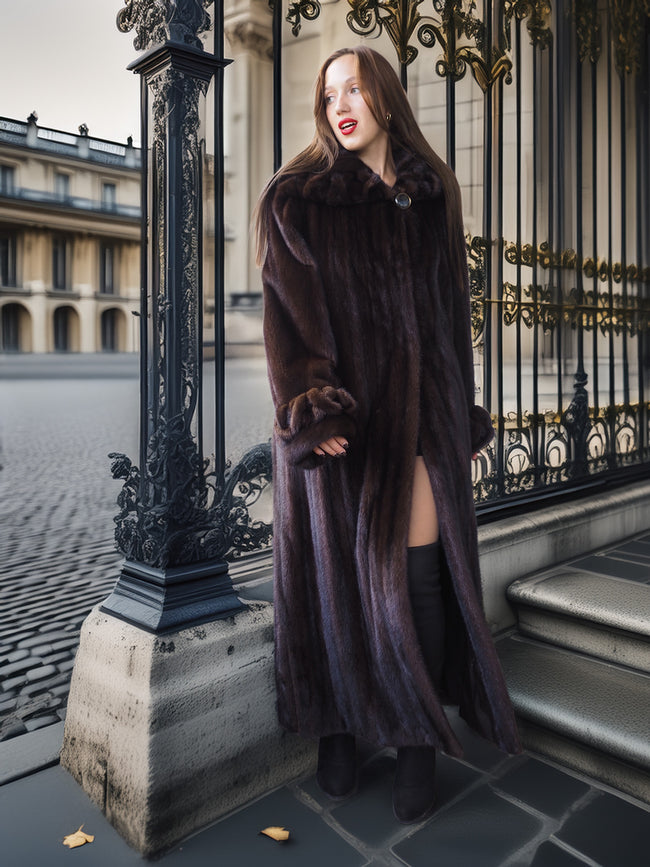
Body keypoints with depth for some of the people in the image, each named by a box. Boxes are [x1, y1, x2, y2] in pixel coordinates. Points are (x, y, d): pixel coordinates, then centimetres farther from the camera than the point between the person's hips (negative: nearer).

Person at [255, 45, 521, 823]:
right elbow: (289, 309, -6)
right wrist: (311, 408, -19)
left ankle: (418, 743, 17)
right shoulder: (296, 198, 4)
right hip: (336, 412, -2)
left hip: (418, 410, 2)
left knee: (415, 574, 0)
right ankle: (338, 730, 23)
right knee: (335, 571, 4)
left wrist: (464, 419, 10)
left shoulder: (431, 196, 13)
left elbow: (453, 312, 14)